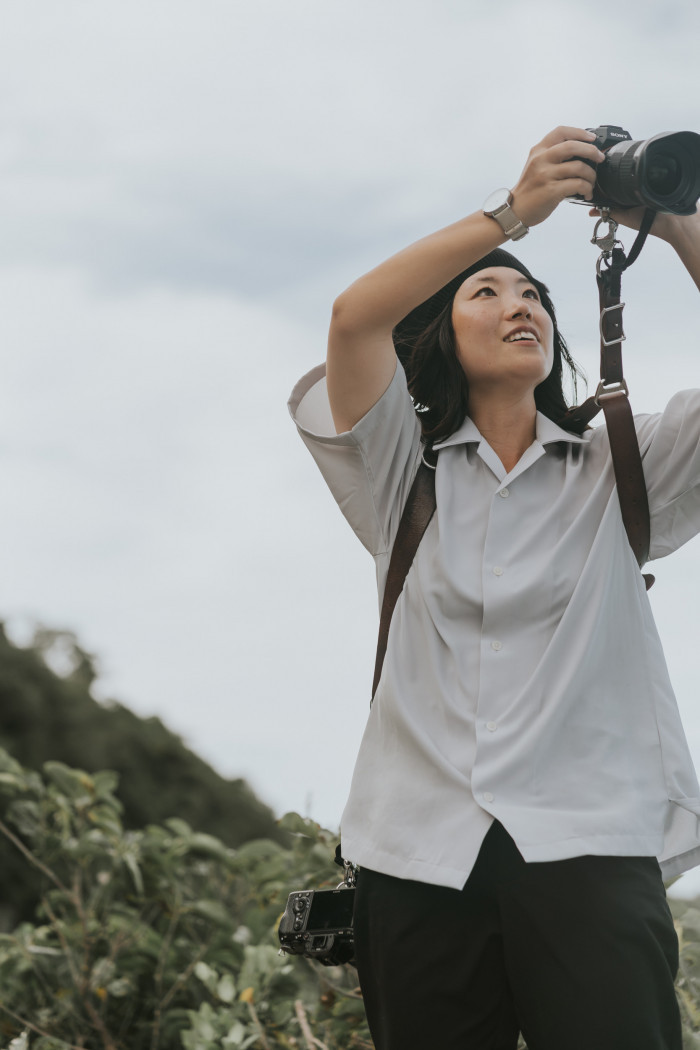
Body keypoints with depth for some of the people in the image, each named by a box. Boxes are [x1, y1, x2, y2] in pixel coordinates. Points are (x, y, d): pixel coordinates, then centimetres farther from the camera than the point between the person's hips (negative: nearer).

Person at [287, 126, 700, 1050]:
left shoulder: (617, 473, 17)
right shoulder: (405, 475, 14)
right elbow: (355, 318, -3)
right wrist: (515, 211, -11)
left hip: (588, 844, -1)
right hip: (424, 851, 1)